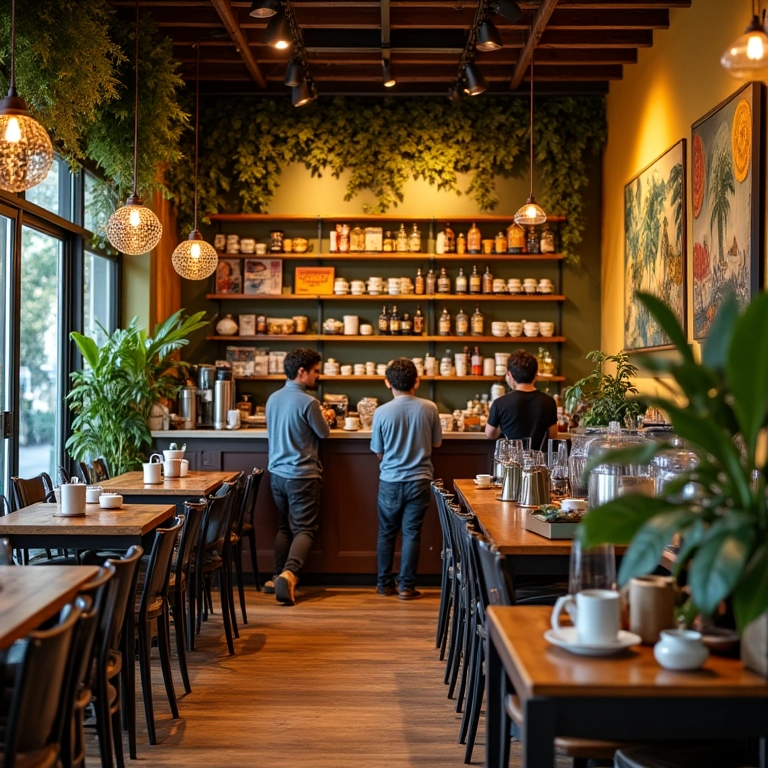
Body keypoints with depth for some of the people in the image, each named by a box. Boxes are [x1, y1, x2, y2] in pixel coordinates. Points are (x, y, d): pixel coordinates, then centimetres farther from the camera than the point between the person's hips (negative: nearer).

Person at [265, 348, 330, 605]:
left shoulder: (273, 398, 5)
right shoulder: (307, 402, -18)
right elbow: (324, 433, -5)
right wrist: (322, 418, 18)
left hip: (277, 472, 7)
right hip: (302, 475, -7)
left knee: (284, 526, 18)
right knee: (304, 529, -3)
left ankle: (278, 577, 17)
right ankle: (289, 574, -22)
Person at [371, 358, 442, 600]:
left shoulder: (382, 412, -10)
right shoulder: (429, 408, -8)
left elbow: (378, 452, 0)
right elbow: (436, 442, 5)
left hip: (390, 481, 0)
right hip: (419, 480, 0)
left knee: (387, 532, 13)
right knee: (411, 533, 6)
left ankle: (385, 584, 21)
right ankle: (406, 586, 8)